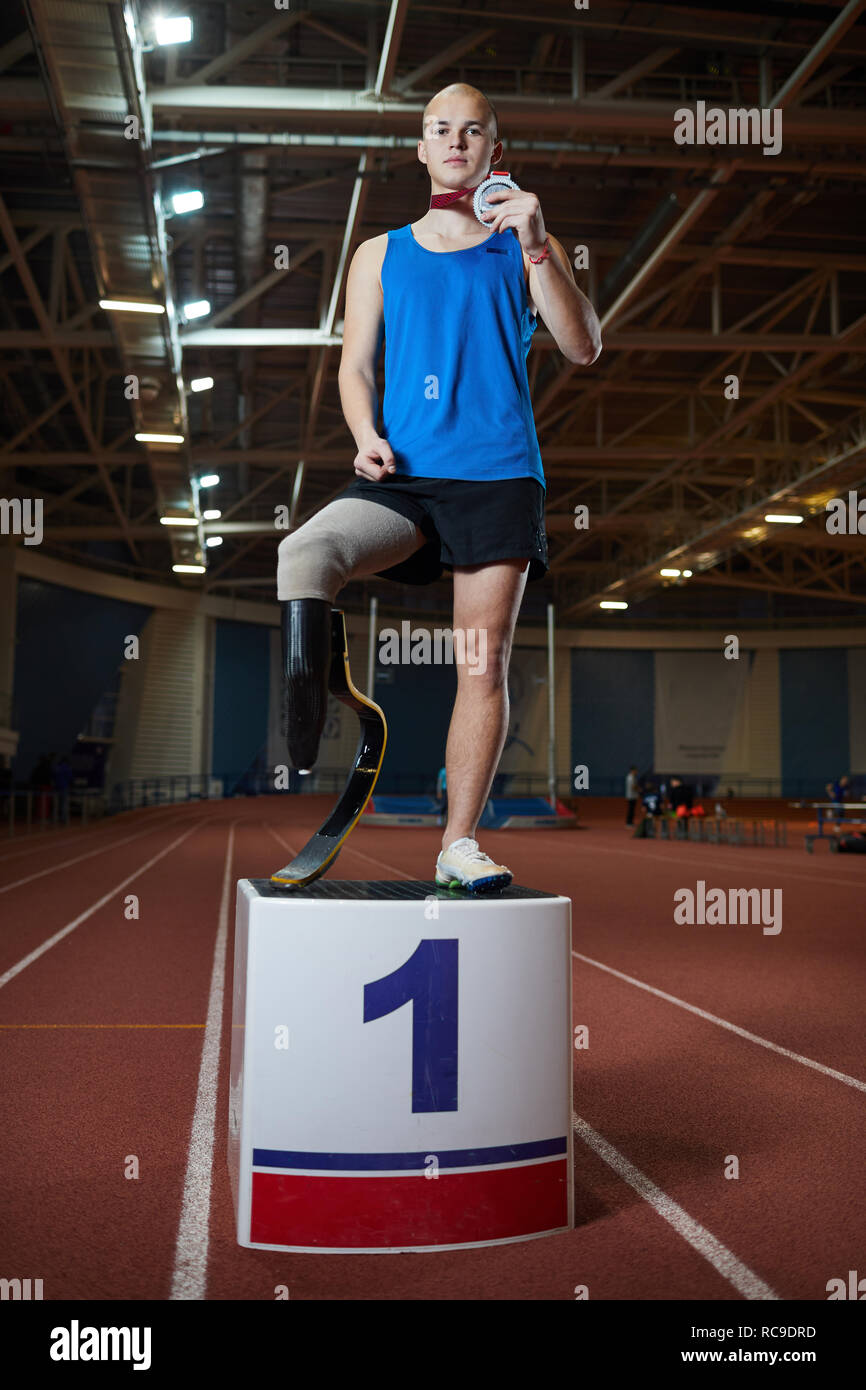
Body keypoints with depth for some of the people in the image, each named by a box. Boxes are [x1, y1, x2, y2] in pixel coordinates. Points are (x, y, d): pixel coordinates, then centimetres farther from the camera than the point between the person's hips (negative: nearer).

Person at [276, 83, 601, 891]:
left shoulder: (527, 248, 14)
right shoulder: (380, 255, 18)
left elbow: (584, 350, 1)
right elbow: (356, 364, 14)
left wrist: (535, 246, -10)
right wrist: (366, 437, -7)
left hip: (498, 475, -1)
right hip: (402, 478, 1)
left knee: (485, 660, -4)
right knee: (302, 554, -28)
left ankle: (459, 841, 3)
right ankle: (304, 749, -26)